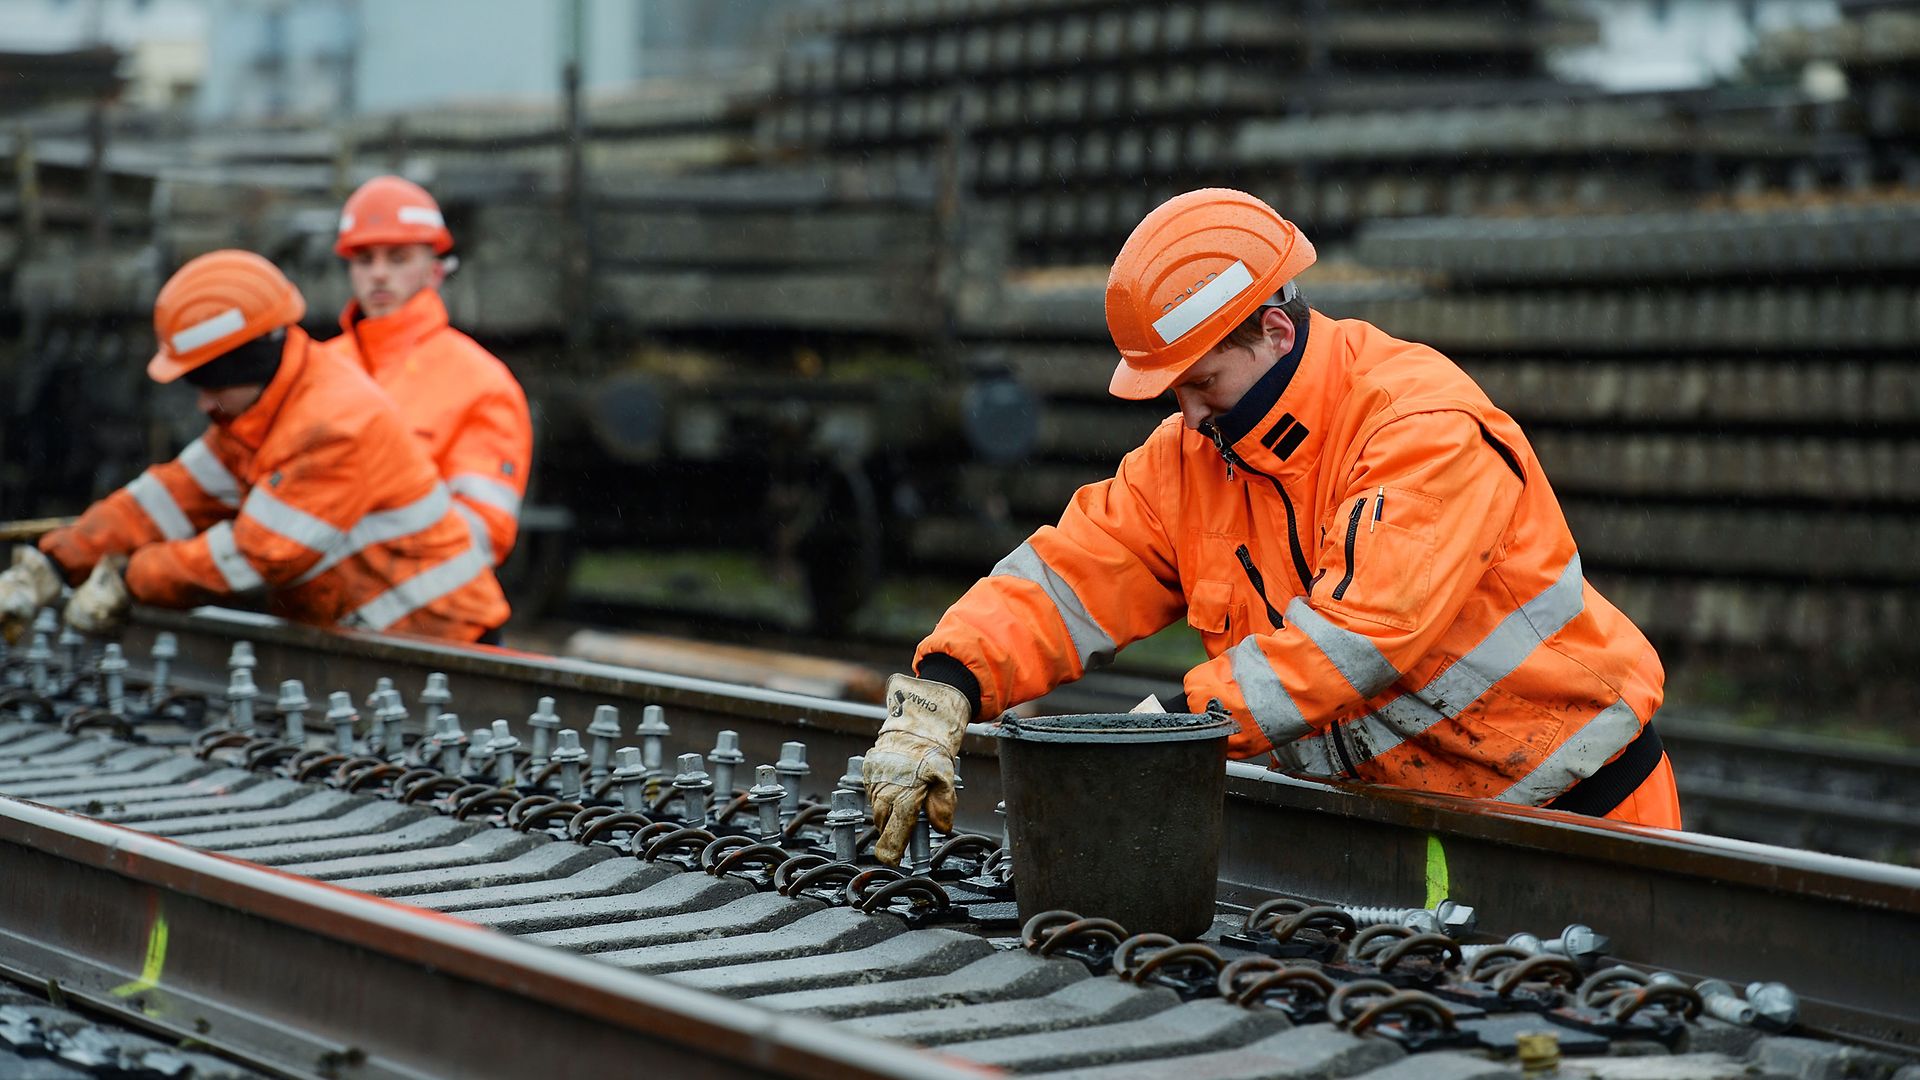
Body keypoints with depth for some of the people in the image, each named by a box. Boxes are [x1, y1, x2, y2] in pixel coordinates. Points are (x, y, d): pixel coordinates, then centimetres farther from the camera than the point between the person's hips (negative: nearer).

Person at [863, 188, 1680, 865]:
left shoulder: (1428, 427, -22)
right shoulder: (1189, 459, 1)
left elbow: (1361, 632, -32)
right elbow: (1061, 584, -4)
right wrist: (937, 696, -21)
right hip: (1402, 815, 6)